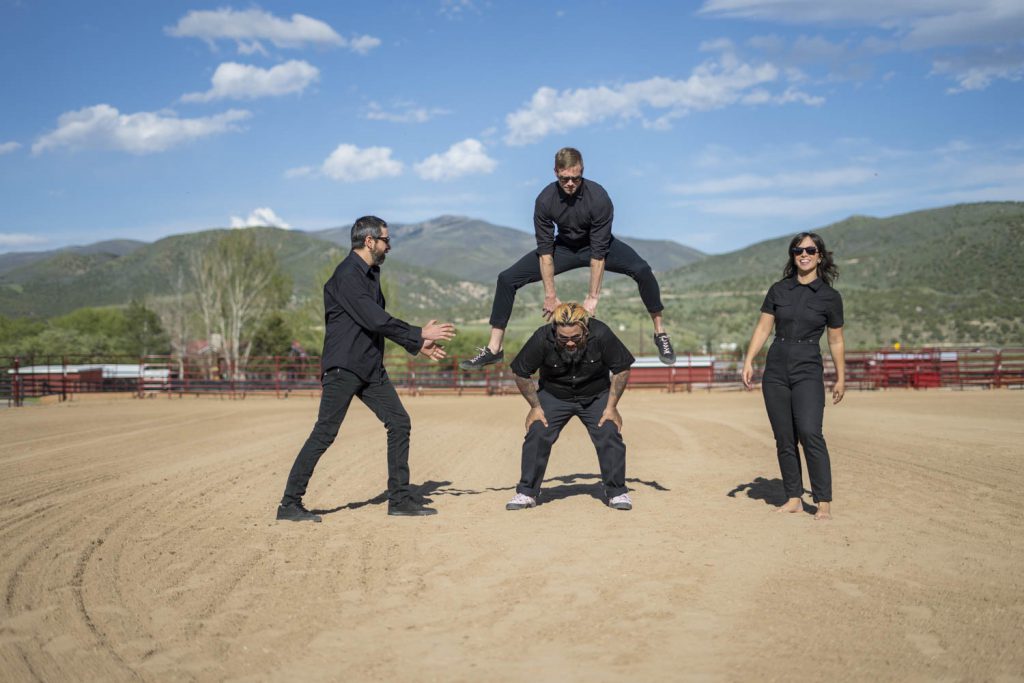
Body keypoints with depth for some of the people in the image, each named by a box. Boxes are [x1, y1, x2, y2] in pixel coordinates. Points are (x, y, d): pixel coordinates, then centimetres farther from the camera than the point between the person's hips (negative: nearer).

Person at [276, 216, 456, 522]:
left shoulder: (371, 274, 16)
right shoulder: (347, 275, -15)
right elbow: (375, 320, -21)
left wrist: (417, 345, 16)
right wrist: (418, 334, -15)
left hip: (371, 368, 9)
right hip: (343, 369, -9)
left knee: (399, 423, 5)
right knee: (325, 434, -8)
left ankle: (399, 499, 12)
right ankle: (289, 504, 0)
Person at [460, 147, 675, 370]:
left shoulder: (598, 197, -30)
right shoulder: (545, 200, -23)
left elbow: (598, 252, -27)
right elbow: (545, 250, -18)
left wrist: (593, 297, -26)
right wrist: (550, 296, -19)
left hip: (597, 244, -2)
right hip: (564, 247, 2)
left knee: (641, 270, -30)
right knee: (507, 278, -13)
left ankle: (660, 334, -10)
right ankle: (494, 349, -4)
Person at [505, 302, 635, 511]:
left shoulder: (601, 335, -28)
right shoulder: (542, 339, -29)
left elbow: (621, 369, -13)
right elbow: (521, 373, -11)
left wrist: (611, 406, -14)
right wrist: (535, 406, -11)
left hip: (596, 396, 0)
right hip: (554, 396, 0)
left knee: (610, 435, -14)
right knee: (536, 435, -13)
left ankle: (617, 492, 3)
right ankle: (526, 493, 0)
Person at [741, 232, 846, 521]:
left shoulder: (830, 297, 3)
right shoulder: (778, 290, 8)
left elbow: (836, 340, 9)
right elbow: (763, 328, 8)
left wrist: (841, 378, 10)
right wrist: (748, 361, -2)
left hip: (808, 370, -3)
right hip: (776, 369, 3)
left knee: (810, 433, -17)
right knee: (784, 439, 3)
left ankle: (824, 502, -13)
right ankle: (794, 498, 12)